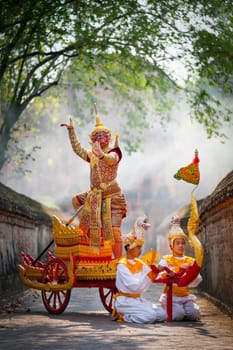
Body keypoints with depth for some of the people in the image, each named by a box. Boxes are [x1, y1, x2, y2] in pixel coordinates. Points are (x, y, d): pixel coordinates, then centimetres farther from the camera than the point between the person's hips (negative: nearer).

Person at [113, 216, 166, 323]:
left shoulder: (140, 263, 12)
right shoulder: (122, 265, -12)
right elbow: (135, 286, -20)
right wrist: (150, 274, -25)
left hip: (138, 299, 8)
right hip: (126, 300, -8)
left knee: (162, 314, -7)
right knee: (150, 316, -27)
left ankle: (127, 315, 4)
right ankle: (122, 316, -9)